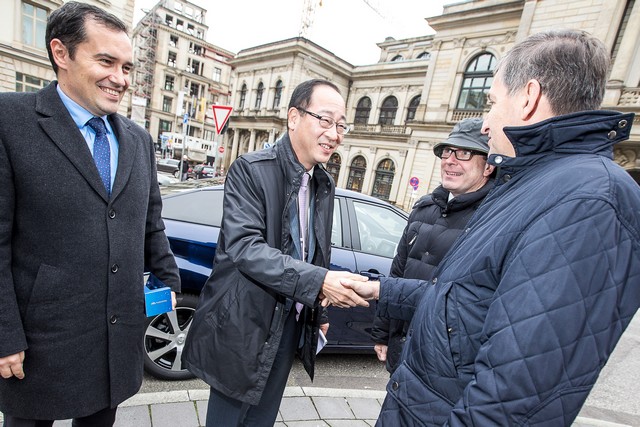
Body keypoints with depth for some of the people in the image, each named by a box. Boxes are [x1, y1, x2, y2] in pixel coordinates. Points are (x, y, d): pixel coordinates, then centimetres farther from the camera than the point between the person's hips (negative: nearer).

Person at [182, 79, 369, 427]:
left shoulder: (325, 185, 5)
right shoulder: (250, 169, -15)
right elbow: (243, 246, -26)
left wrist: (319, 313, 12)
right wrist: (319, 281, -31)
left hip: (291, 325, 6)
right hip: (245, 323, -5)